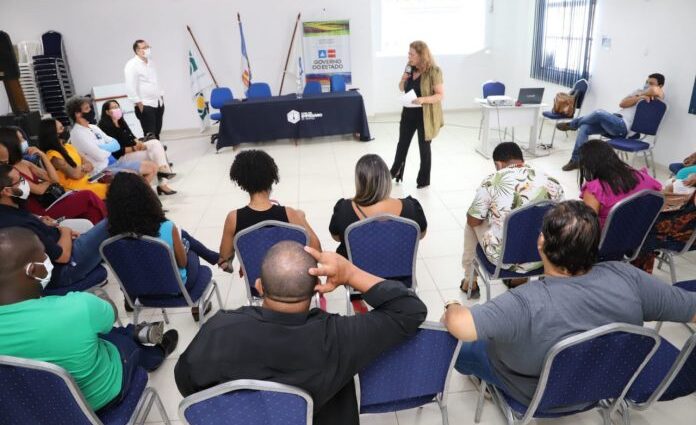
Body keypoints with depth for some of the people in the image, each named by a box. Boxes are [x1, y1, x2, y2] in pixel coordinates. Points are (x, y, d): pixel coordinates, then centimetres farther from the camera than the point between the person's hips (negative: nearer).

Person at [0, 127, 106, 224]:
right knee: (88, 196, -21)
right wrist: (49, 181, 8)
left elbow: (54, 179, 9)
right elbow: (39, 189, -14)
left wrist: (43, 155, 1)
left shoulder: (25, 163, 13)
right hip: (42, 209, -8)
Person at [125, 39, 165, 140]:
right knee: (150, 134, -6)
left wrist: (161, 95, 16)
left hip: (158, 102, 7)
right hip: (145, 105, -7)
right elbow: (130, 86, -16)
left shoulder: (150, 62, 15)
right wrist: (138, 103, -17)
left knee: (157, 132, 14)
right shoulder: (132, 65, -10)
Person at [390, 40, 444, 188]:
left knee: (424, 147, 7)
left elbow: (440, 95, -16)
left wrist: (423, 100, -31)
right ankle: (395, 173, 31)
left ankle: (424, 180, 21)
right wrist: (403, 79, -8)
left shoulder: (433, 71, -15)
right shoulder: (410, 68, 4)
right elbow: (402, 88, 14)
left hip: (425, 115, -6)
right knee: (402, 144, 14)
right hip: (409, 113, 6)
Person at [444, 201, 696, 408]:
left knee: (463, 350, 18)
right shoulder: (625, 277, -28)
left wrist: (452, 308, -26)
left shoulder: (529, 303, -43)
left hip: (540, 397, -5)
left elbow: (460, 326, -50)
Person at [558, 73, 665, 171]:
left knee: (599, 113, -28)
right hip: (615, 121, 8)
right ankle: (576, 160, -12)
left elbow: (655, 90, -21)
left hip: (624, 127, -8)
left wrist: (643, 93, -2)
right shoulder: (639, 91, 26)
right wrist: (639, 97, -3)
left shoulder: (658, 96, 6)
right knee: (584, 127, -14)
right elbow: (622, 104, 9)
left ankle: (572, 124, 0)